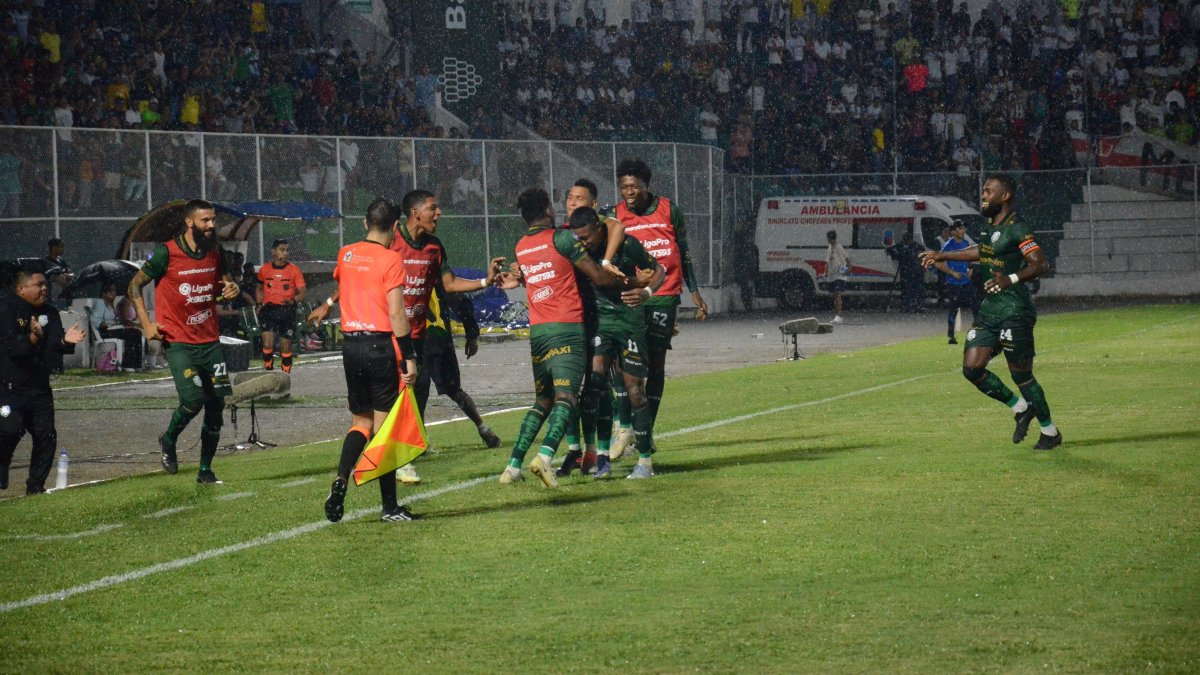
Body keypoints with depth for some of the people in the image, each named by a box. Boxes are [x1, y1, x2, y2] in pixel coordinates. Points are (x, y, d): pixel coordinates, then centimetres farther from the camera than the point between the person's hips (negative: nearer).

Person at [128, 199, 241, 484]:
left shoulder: (215, 252, 6)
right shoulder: (166, 253, -10)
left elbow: (224, 281, 24)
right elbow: (135, 286, 0)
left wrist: (231, 288, 0)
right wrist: (146, 324, -9)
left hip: (210, 342, 5)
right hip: (179, 343, -5)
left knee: (216, 406, 3)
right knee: (193, 399, -21)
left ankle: (205, 469, 17)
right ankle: (168, 441, 10)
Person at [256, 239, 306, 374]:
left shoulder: (294, 269, 1)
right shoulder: (264, 270, 7)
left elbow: (303, 291, -1)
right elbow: (259, 289, 23)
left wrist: (293, 300, -20)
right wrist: (260, 304, 8)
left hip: (287, 310, 0)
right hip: (269, 309, 0)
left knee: (286, 347, 4)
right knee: (267, 344, -14)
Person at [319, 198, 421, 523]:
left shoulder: (345, 255, 7)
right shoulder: (391, 260, -9)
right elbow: (396, 314, -14)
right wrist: (409, 357, -12)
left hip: (350, 344, 5)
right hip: (381, 344, -5)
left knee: (361, 421, 16)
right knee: (384, 424, 0)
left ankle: (341, 479, -9)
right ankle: (389, 507, 4)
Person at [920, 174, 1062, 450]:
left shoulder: (1017, 228, -12)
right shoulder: (993, 227, 14)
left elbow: (1041, 264, -21)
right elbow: (982, 252, 34)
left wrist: (1011, 279, -35)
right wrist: (941, 256, 38)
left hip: (1013, 311, -9)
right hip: (989, 309, 9)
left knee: (1021, 374, -4)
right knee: (972, 368, 2)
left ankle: (1050, 432, 11)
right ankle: (1020, 409, 19)